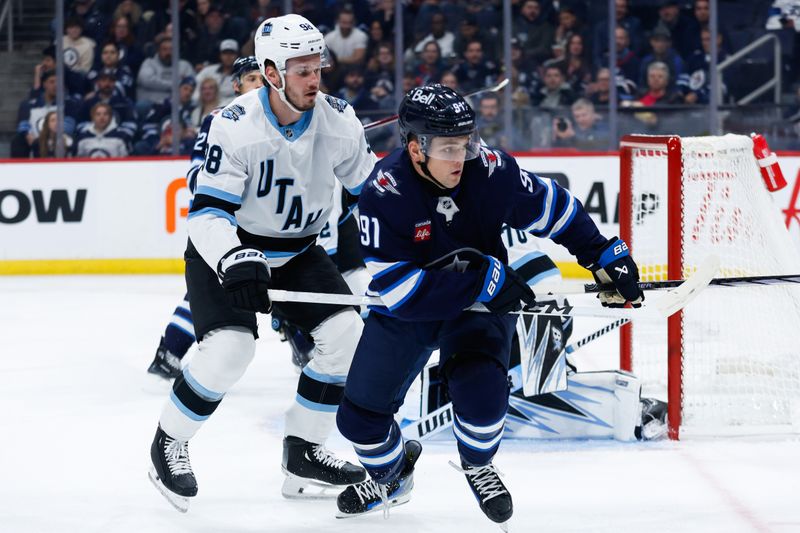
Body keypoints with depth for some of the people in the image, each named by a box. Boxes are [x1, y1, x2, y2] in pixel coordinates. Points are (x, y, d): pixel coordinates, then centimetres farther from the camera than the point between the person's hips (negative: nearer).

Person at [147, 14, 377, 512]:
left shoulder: (338, 120, -12)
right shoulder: (235, 125, -25)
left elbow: (370, 186, 3)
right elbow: (207, 211, -27)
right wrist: (233, 262, -44)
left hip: (297, 251, 5)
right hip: (226, 249, -5)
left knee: (348, 333, -10)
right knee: (230, 347, -23)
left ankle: (304, 453, 5)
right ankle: (168, 443, 1)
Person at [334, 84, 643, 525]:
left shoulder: (490, 170, -23)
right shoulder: (383, 194, -29)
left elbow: (551, 207, -5)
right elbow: (398, 287, -31)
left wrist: (606, 257, -7)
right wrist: (482, 280, -32)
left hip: (481, 305, 0)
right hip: (405, 308, 0)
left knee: (480, 390, -26)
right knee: (360, 415, 2)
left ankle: (478, 466, 8)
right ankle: (390, 475, 38)